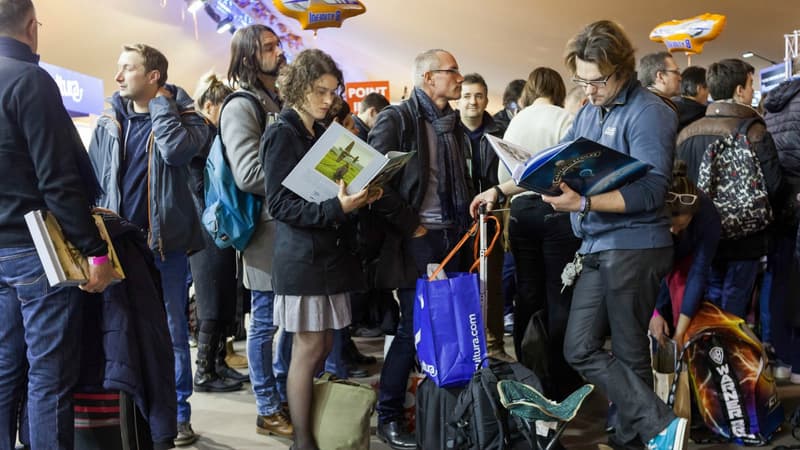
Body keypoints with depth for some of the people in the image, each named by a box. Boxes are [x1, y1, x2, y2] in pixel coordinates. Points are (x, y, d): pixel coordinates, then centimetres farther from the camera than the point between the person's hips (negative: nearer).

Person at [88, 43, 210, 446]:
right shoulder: (108, 122, 9)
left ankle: (177, 415, 16)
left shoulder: (182, 116, -2)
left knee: (171, 332, 5)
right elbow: (93, 182, 10)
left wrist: (160, 102, -12)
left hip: (165, 242, -3)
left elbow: (176, 150, -25)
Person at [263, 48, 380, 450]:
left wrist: (359, 196, 2)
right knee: (308, 347, -3)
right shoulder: (281, 135, -8)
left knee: (323, 345, 10)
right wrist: (336, 208, -25)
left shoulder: (322, 134, 15)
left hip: (331, 253, 7)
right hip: (302, 256, -7)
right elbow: (279, 204, -15)